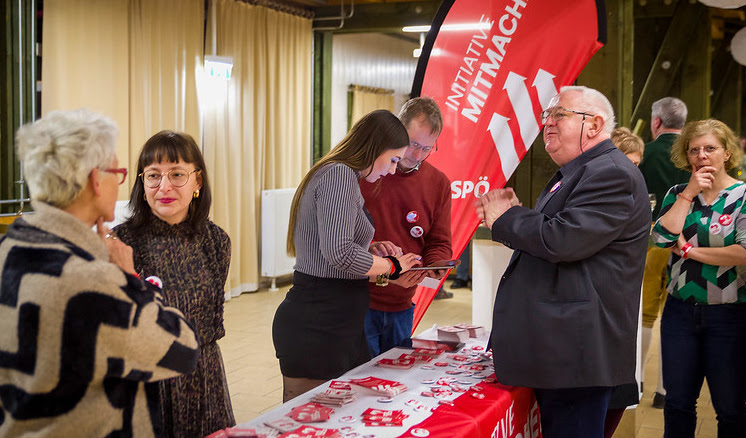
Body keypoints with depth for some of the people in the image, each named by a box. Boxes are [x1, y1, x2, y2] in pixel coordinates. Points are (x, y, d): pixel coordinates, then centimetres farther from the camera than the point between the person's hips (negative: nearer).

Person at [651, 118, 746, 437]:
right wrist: (689, 193, -9)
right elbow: (662, 237, -10)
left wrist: (689, 249, -12)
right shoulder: (678, 194, 8)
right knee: (677, 404, 11)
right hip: (680, 311, 4)